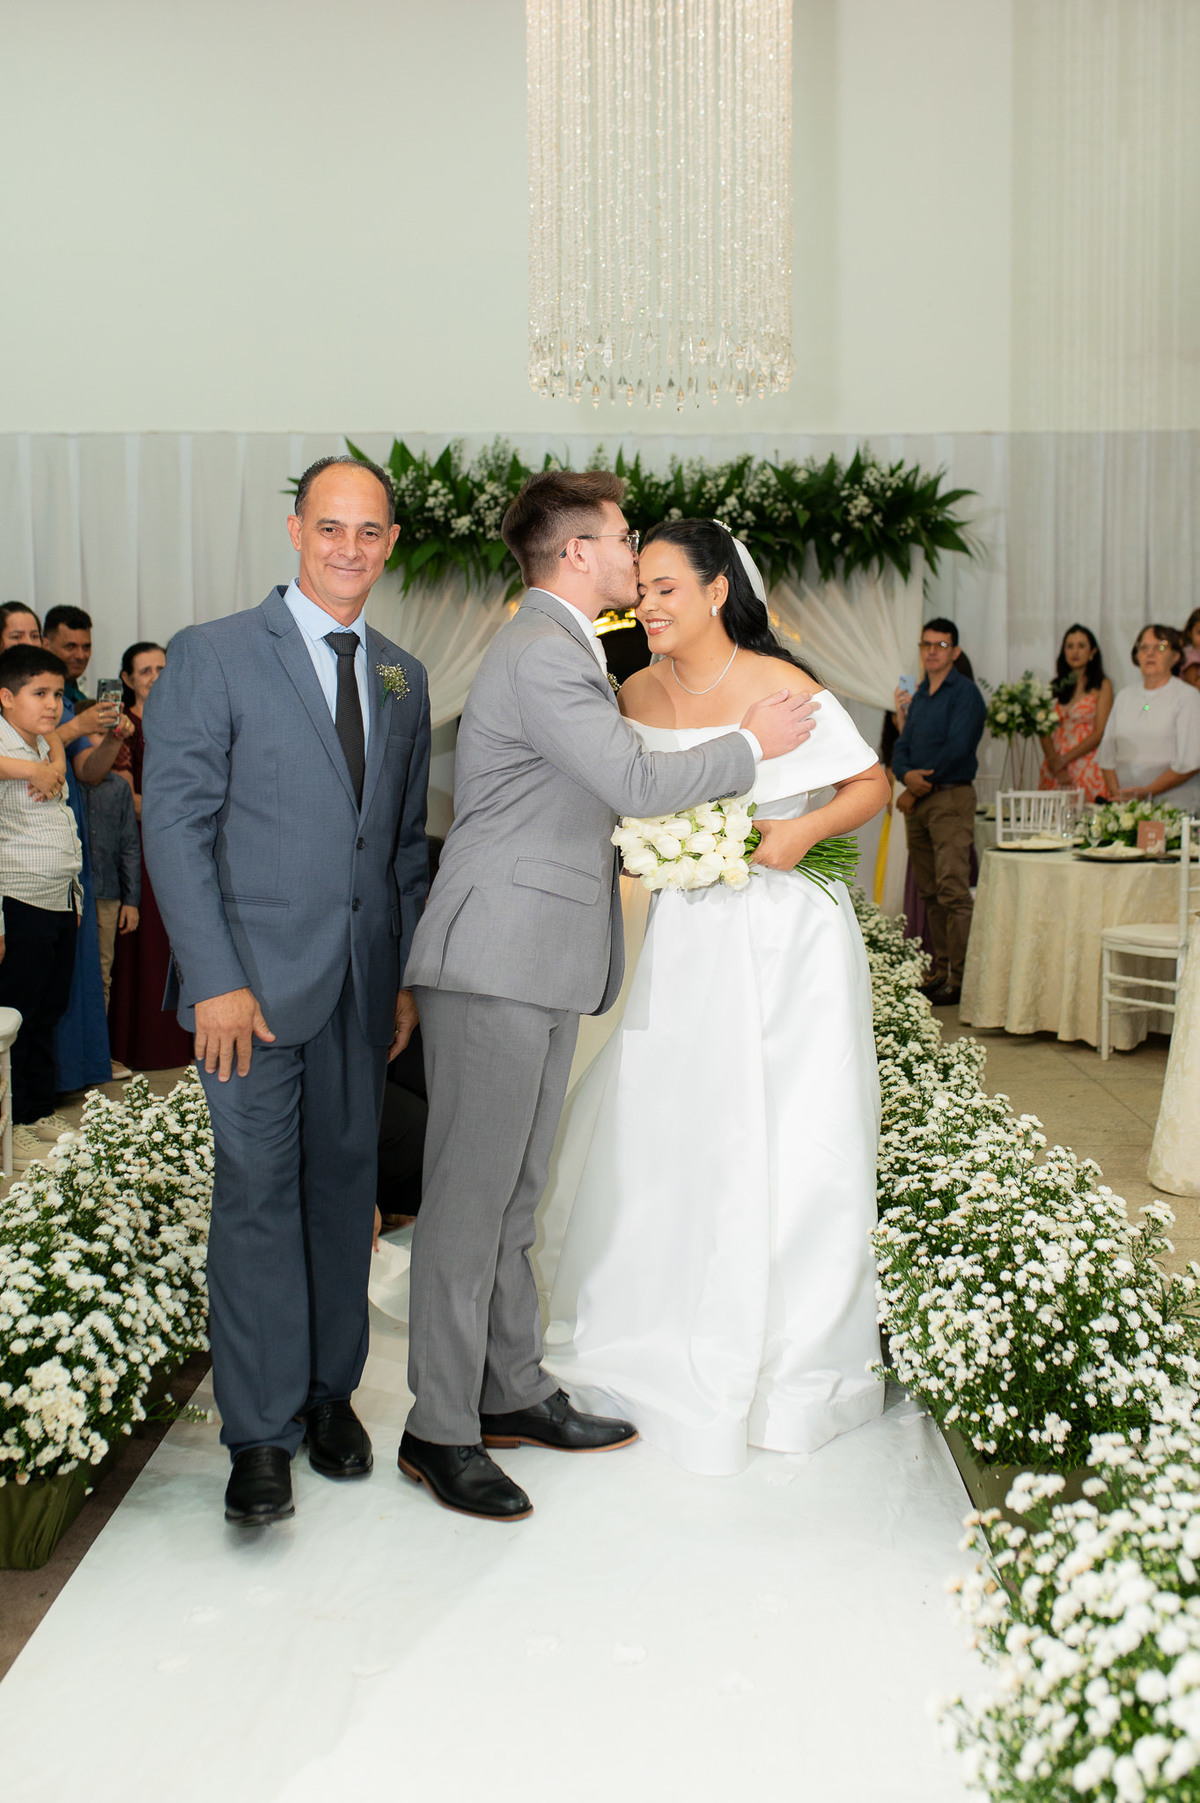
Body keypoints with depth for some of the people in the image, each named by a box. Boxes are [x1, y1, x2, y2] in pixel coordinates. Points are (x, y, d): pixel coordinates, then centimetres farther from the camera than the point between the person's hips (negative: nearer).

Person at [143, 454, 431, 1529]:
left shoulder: (404, 679, 12)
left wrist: (408, 976, 8)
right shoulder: (213, 656, -3)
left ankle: (331, 1393, 25)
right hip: (257, 977, -4)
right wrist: (216, 982, -14)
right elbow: (175, 824, -8)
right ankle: (260, 1433, 8)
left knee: (346, 1188, 11)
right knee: (258, 1195, -2)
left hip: (364, 985, 5)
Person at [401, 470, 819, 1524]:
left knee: (515, 1194, 15)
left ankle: (514, 1394, 24)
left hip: (543, 966, 10)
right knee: (469, 1197, -4)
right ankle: (440, 1430, 5)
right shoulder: (541, 654, -13)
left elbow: (605, 788, 27)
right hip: (496, 963, -10)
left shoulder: (571, 651, 21)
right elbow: (634, 783, -18)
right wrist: (750, 745, -4)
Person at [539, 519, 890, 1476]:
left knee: (786, 1138, 0)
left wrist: (804, 830, -19)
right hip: (686, 937, 5)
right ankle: (669, 1333, 23)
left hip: (785, 936, -4)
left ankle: (788, 1354, 18)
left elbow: (873, 785, -3)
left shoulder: (781, 686, -10)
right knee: (663, 1129, 5)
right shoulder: (639, 694, 5)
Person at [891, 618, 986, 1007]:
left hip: (951, 797, -8)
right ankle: (940, 972, 15)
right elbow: (901, 748, 15)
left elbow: (957, 748, -16)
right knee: (930, 893, 9)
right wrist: (907, 775, -8)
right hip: (917, 801, 8)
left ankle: (958, 979, -12)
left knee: (953, 891, -12)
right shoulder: (919, 695, 18)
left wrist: (918, 788, -11)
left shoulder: (965, 693, -6)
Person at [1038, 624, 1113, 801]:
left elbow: (1100, 733, -5)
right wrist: (1055, 763, -9)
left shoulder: (1102, 686, 4)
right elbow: (1044, 732, 7)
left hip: (1086, 767, -3)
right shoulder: (1056, 686, 13)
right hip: (1055, 768, 3)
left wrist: (1064, 760, -9)